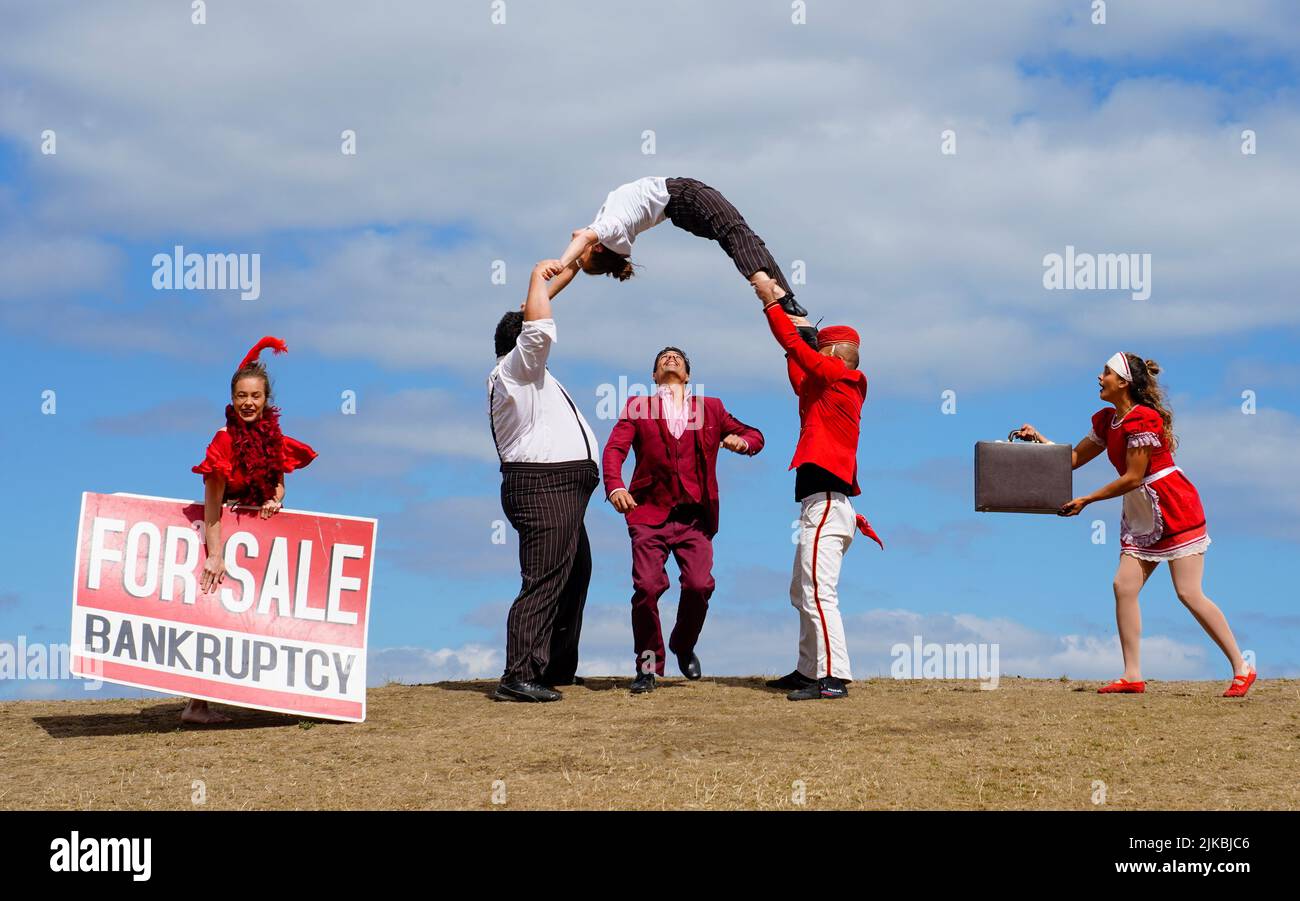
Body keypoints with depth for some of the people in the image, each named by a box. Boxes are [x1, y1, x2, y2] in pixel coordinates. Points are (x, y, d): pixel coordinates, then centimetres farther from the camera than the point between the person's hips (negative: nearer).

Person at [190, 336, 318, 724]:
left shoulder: (273, 437, 6)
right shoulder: (224, 441, -14)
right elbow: (211, 506, -17)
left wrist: (275, 500, -4)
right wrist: (214, 555, -23)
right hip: (227, 532, -7)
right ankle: (196, 704, -5)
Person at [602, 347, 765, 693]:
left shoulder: (711, 408, 18)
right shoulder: (638, 407, 12)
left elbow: (754, 435, 21)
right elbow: (615, 448, -1)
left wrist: (742, 441, -5)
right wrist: (614, 486, -22)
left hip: (695, 517, 1)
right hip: (650, 514, -1)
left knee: (699, 585, -15)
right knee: (647, 586, -14)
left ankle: (684, 646, 15)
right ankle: (648, 666, 4)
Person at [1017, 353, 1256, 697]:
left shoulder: (1142, 419, -18)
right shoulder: (1106, 420, 10)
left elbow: (1132, 477, -17)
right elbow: (1074, 458, 20)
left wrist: (1086, 500, -11)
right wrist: (1038, 439, 8)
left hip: (1174, 510, -9)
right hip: (1140, 516, 9)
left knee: (1189, 593, -10)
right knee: (1124, 586, -2)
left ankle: (1241, 668, -1)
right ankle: (1132, 676, 2)